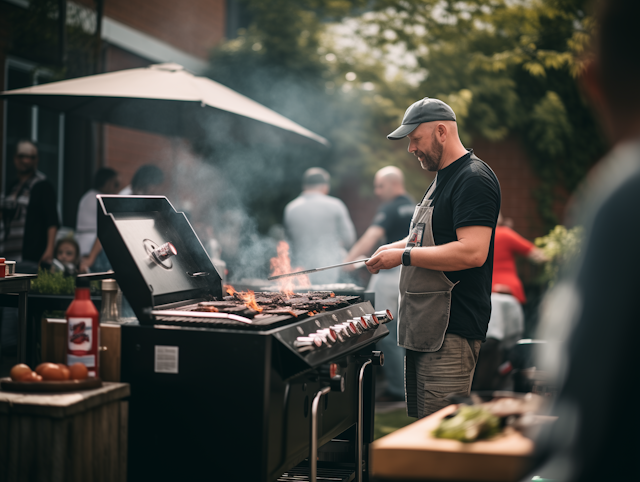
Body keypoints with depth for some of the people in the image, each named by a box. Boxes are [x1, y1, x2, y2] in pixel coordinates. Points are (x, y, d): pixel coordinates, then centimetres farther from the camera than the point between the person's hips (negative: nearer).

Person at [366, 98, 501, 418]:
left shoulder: (474, 179, -13)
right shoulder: (442, 179, 19)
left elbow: (472, 251, -24)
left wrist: (405, 256, -18)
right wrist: (395, 247, 11)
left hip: (452, 331, -11)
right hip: (424, 327, 11)